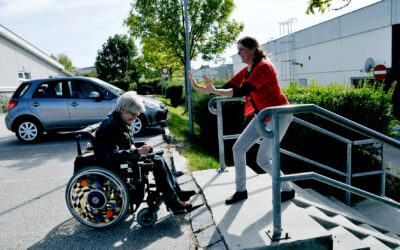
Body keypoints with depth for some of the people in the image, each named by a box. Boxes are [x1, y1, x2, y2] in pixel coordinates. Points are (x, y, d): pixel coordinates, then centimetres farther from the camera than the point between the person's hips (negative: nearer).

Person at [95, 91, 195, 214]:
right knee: (157, 162, -19)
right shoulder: (110, 125, -24)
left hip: (125, 158, 10)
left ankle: (177, 193, 8)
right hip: (115, 166, -10)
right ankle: (174, 204, -14)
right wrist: (138, 152, -29)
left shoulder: (122, 120, 8)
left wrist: (132, 147, 3)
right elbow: (112, 155, -30)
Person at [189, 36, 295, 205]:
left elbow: (241, 91, -32)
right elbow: (228, 87, 2)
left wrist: (213, 91, -40)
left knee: (262, 159, -9)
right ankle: (241, 191, 18)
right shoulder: (246, 71, 8)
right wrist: (199, 87, -6)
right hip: (262, 116, 9)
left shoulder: (263, 67, -20)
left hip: (279, 116, -9)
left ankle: (288, 190, 16)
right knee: (238, 149, 4)